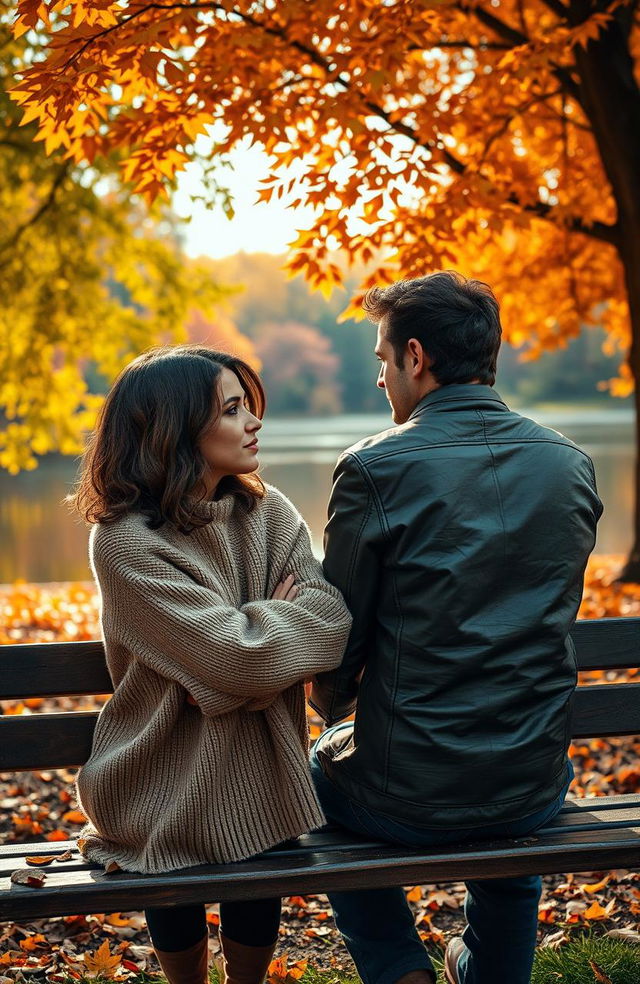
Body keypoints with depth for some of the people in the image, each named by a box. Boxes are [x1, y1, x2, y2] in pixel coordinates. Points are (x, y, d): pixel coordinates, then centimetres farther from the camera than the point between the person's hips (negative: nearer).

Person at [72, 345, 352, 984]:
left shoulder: (268, 512, 3)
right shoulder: (125, 541, -17)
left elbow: (331, 617, -10)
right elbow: (242, 659, -23)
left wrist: (260, 627, -25)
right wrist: (287, 616, -5)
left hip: (262, 767, 4)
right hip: (172, 781, -4)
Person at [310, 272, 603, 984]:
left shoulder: (375, 469, -15)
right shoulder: (571, 465, -1)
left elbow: (336, 641, -7)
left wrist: (334, 708, 15)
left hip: (407, 798, -4)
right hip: (538, 791, 4)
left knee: (319, 765, 31)